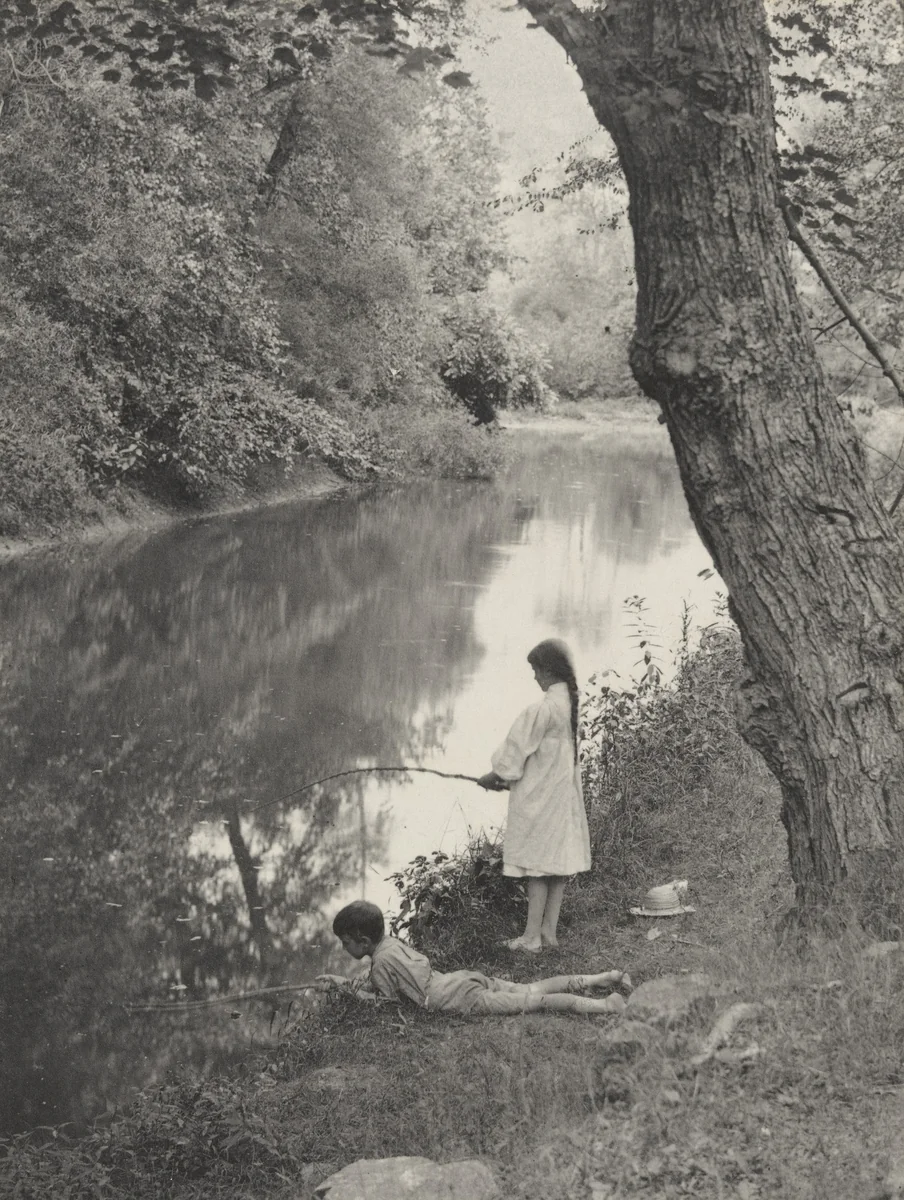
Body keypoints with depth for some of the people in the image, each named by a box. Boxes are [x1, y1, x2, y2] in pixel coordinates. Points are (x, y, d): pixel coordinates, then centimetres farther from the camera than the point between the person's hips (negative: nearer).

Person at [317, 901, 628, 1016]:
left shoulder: (381, 960, -8)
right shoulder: (391, 942, 20)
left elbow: (390, 1001, -4)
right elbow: (379, 982, 35)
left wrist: (356, 993, 5)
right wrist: (342, 981, 32)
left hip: (459, 998, -9)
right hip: (463, 978, 9)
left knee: (532, 1002, -15)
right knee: (533, 990, 9)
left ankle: (602, 1006, -24)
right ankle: (602, 979, 5)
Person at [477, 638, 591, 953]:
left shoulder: (543, 708, -21)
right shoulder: (571, 702, 5)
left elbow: (519, 749, -14)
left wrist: (495, 776, 3)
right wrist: (508, 777, 16)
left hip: (539, 797, -8)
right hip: (564, 793, 8)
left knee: (537, 867, -2)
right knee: (558, 859, 11)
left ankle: (532, 936, 4)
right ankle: (549, 930, 18)